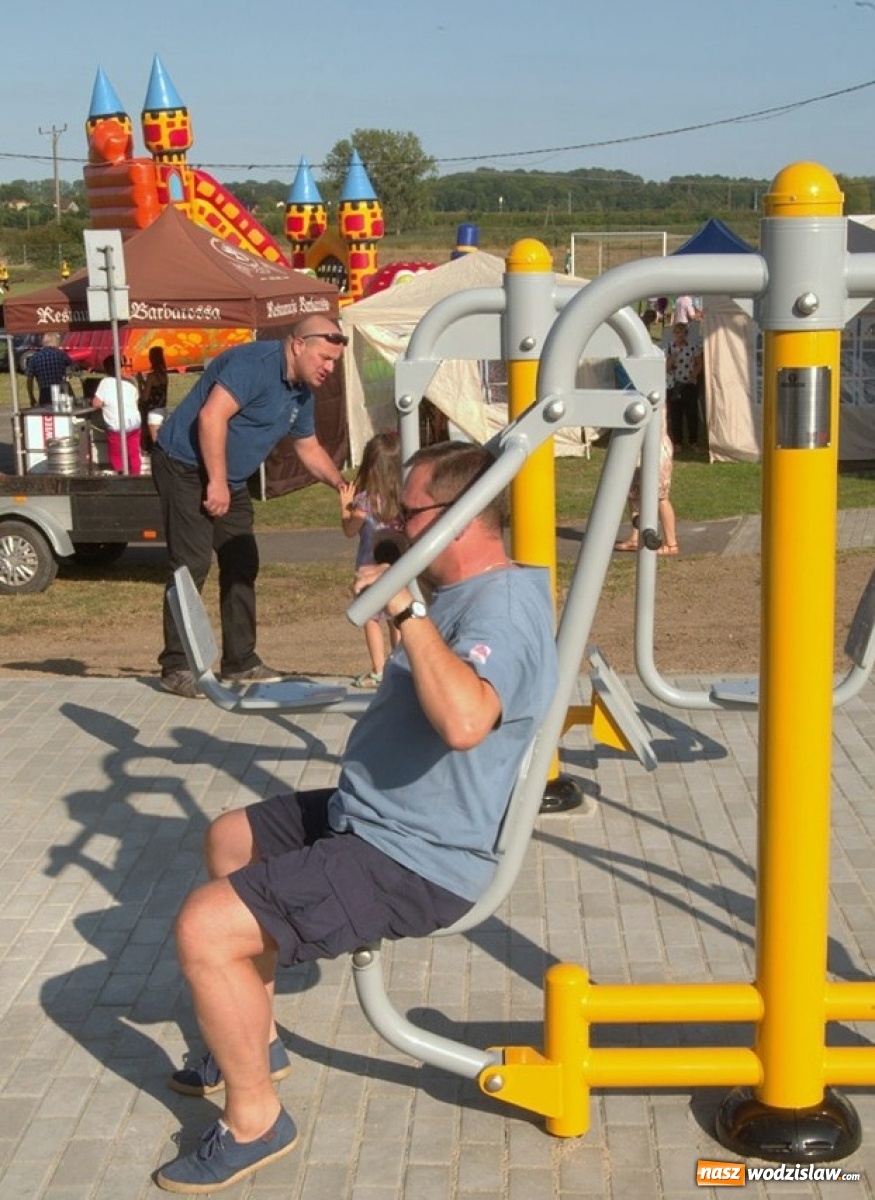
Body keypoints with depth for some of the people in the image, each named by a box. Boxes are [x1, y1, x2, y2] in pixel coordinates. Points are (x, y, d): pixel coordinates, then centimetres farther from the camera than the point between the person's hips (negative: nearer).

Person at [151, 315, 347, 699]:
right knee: (192, 564, -12)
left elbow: (310, 449, 23)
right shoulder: (256, 363, -21)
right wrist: (217, 482, -26)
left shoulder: (301, 393, 10)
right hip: (186, 466, -10)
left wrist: (343, 486, 11)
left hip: (228, 480, 10)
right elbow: (211, 416, -29)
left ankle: (240, 662, 16)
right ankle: (176, 667, -6)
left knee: (242, 565, 8)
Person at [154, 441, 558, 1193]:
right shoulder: (468, 592, 9)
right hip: (370, 817, 12)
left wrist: (409, 612, -39)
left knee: (205, 928, -17)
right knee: (231, 840, 26)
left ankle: (254, 1122, 3)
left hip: (413, 863, -11)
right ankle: (256, 1042, 35)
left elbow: (464, 722, -46)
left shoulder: (500, 609, -25)